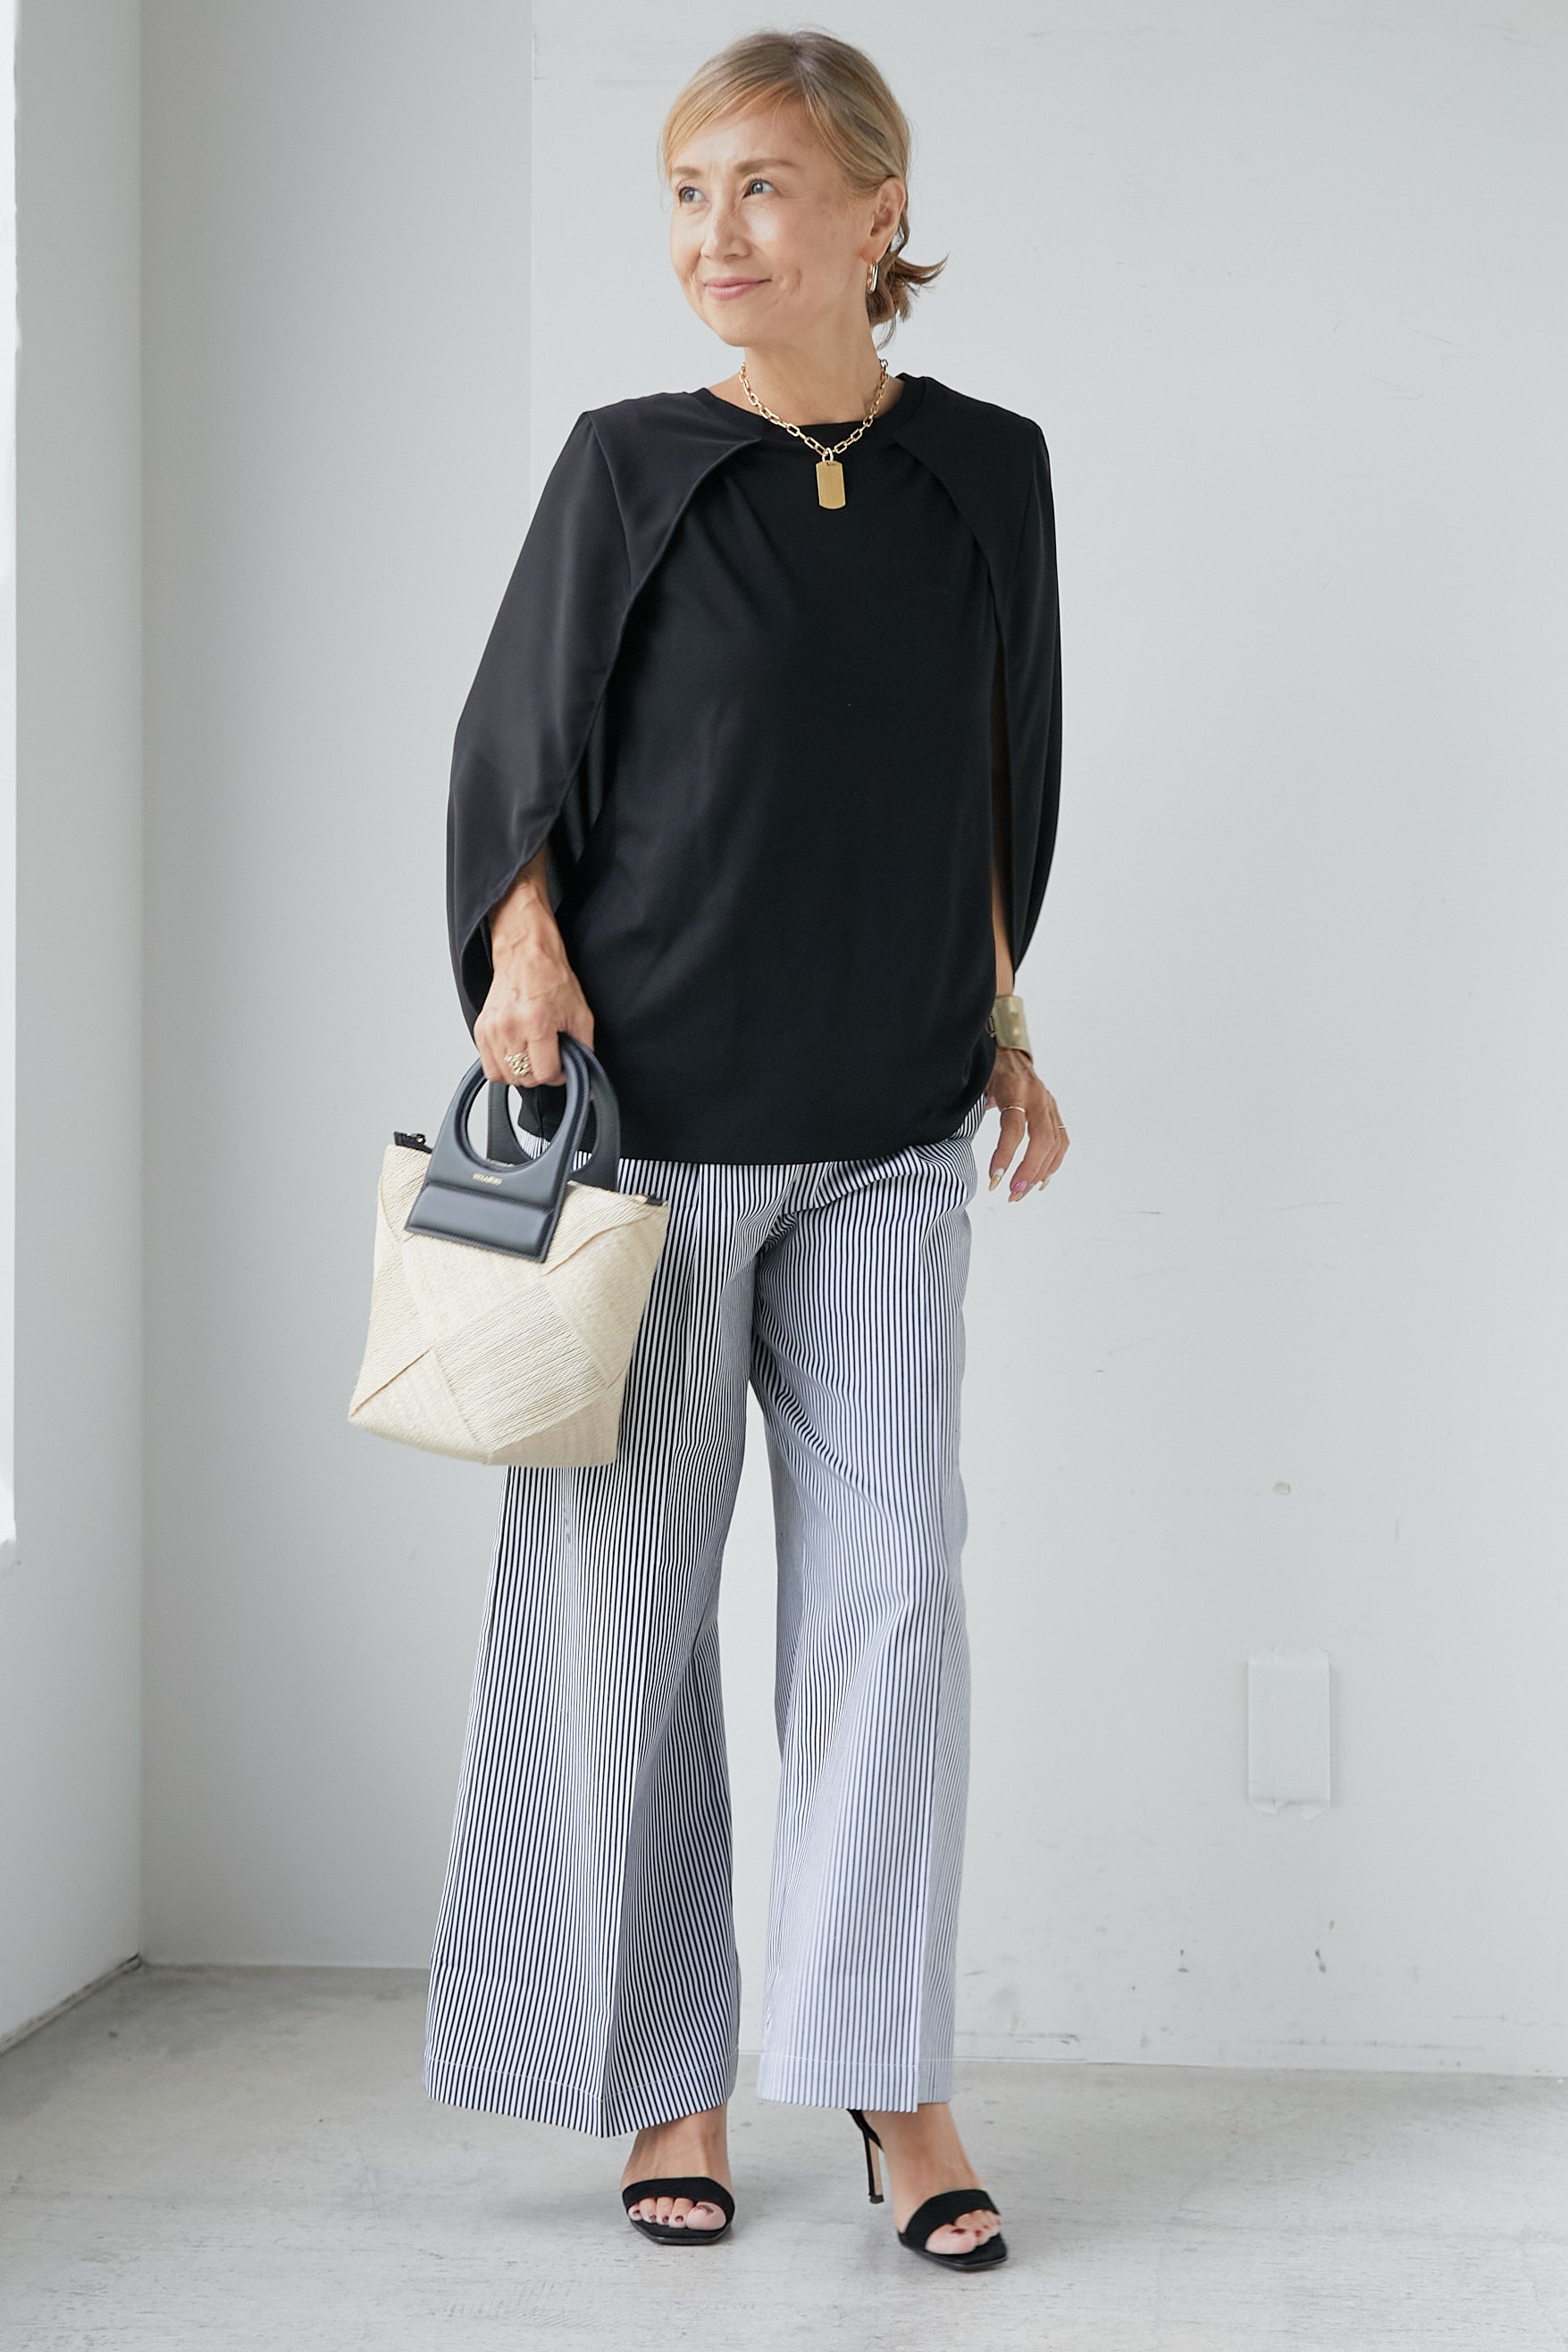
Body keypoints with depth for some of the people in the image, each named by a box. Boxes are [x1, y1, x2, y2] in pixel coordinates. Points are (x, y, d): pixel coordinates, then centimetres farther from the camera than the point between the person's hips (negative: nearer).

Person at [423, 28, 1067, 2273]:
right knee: (631, 1589, 3)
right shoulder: (630, 467, -1)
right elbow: (515, 749, 3)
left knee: (889, 1578, -2)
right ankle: (671, 2076, 16)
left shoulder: (985, 470, 6)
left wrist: (1003, 1025, 14)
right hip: (651, 1113, -2)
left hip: (885, 1133, 2)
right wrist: (524, 959, -14)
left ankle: (892, 2074, 8)